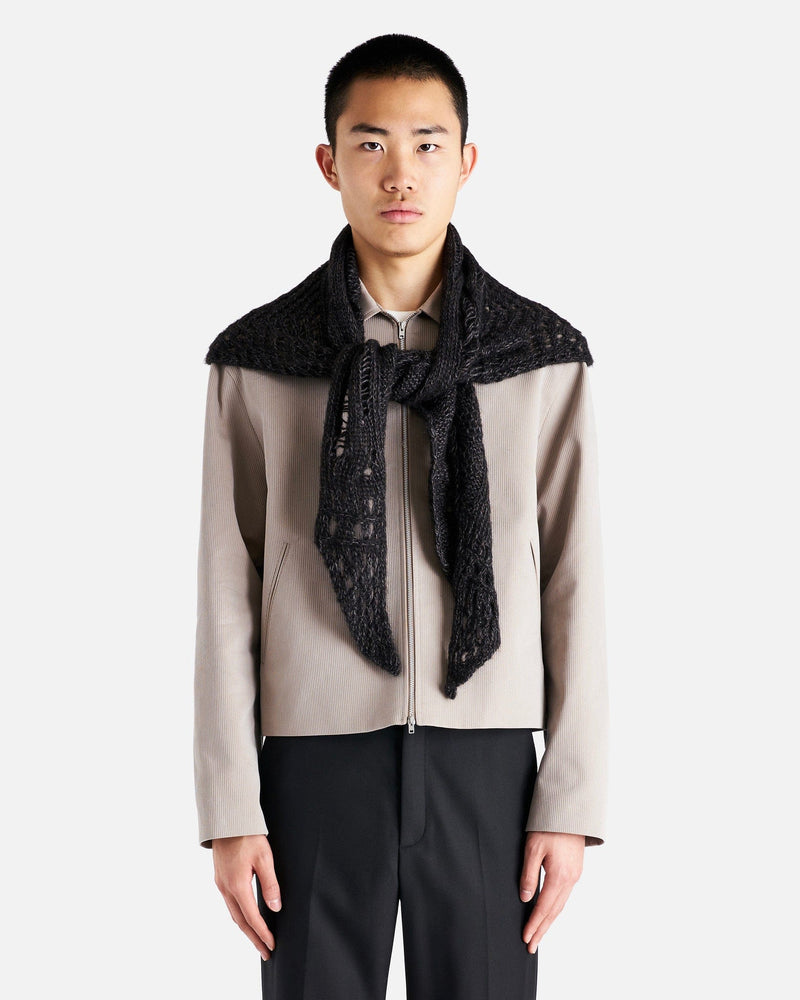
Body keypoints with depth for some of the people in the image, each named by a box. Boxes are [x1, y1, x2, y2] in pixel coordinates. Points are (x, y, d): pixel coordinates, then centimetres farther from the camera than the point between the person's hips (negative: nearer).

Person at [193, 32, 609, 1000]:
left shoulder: (544, 357, 1)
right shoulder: (254, 359, 0)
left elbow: (574, 585, 2)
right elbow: (226, 593, 1)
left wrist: (572, 799, -2)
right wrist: (230, 809, -2)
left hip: (485, 768, 0)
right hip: (316, 762, 0)